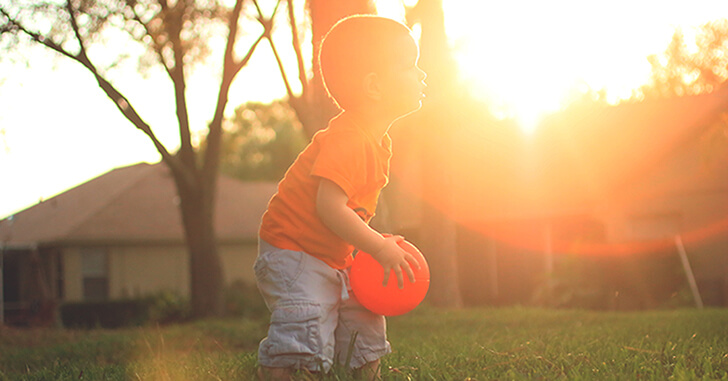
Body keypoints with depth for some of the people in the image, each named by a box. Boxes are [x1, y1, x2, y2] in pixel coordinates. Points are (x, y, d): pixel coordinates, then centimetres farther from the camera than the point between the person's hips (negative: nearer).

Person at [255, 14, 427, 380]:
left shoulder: (379, 143, 6)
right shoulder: (346, 140, -26)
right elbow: (329, 207, -33)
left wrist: (376, 240, 4)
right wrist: (378, 246, -27)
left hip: (337, 257, 10)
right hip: (294, 252, -10)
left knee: (366, 325, 13)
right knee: (303, 328, -20)